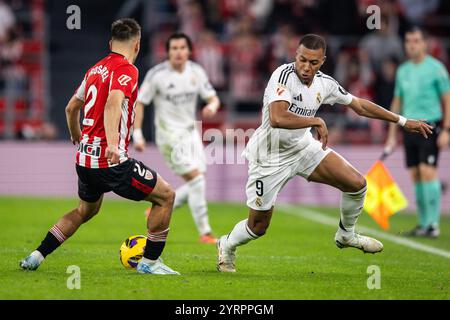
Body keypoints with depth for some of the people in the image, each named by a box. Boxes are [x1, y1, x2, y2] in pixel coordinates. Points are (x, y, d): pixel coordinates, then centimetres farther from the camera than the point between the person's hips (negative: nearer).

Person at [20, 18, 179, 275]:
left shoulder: (95, 69, 14)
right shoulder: (126, 69, -11)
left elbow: (71, 107, 26)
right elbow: (113, 104, -29)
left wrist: (77, 137, 44)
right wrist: (113, 142, -42)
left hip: (85, 158, 8)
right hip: (112, 162, -8)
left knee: (86, 210, 30)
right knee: (166, 196, 4)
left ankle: (36, 257, 25)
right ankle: (150, 262, 5)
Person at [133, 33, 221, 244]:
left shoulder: (196, 71, 1)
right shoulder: (156, 74, -12)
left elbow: (213, 98, 5)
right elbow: (139, 102, -6)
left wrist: (212, 106, -19)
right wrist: (137, 134, -12)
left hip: (191, 132, 6)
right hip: (169, 135, -6)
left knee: (196, 185, 4)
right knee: (196, 178, -16)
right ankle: (205, 232, -10)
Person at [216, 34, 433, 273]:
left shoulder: (325, 83, -6)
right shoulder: (284, 75, -28)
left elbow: (359, 105, 9)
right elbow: (277, 118, -42)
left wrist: (403, 122, 11)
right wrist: (317, 122, -30)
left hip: (302, 146, 6)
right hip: (269, 157, -6)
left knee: (356, 183, -4)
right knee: (258, 227, 1)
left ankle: (346, 235, 23)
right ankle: (227, 245, 35)